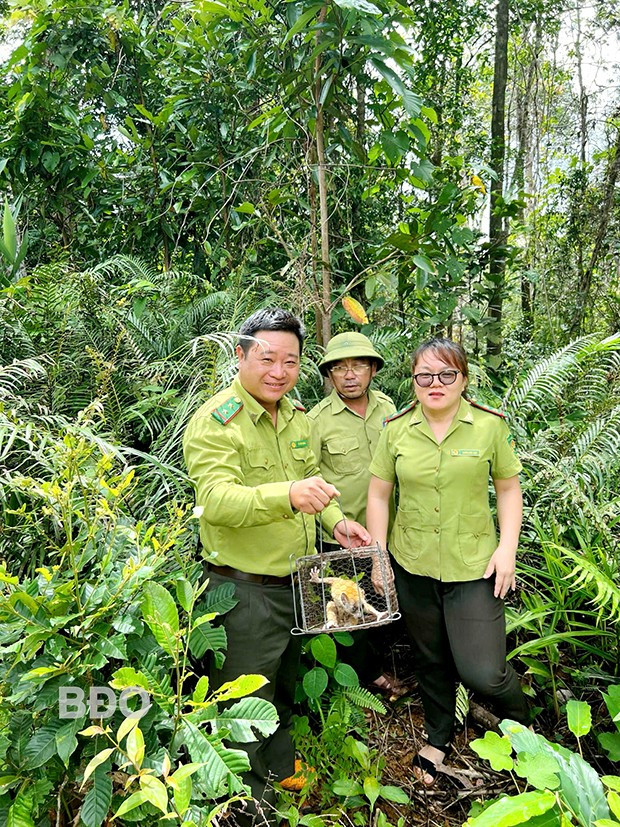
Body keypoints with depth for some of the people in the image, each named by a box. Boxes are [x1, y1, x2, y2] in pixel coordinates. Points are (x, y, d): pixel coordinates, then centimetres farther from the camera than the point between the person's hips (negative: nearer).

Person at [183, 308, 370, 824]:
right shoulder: (215, 422, -20)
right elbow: (216, 500, -34)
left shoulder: (296, 415, 5)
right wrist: (287, 495, -49)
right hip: (244, 588, -7)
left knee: (284, 692, 28)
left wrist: (335, 520, 1)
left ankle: (282, 776, 52)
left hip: (296, 581, 8)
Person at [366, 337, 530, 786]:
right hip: (412, 565, 2)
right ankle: (439, 736, 47)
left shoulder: (490, 425, -6)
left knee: (481, 672, -5)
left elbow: (509, 489, 3)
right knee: (430, 659, 19)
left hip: (474, 565, -2)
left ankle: (520, 715, 32)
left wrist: (507, 548, -6)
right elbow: (378, 494, 3)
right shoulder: (397, 428, -4)